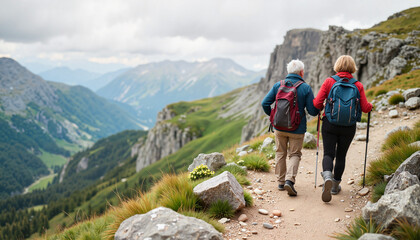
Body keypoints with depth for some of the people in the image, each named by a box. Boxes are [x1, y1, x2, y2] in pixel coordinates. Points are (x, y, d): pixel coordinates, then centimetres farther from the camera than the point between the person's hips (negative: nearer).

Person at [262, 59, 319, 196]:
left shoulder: (278, 85, -1)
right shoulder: (305, 88, -8)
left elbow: (265, 103, -3)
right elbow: (313, 111, -8)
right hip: (297, 128, -2)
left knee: (280, 154, 16)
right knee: (295, 154, 9)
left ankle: (281, 182, 20)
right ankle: (290, 180, -10)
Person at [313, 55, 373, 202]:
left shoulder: (329, 81, -6)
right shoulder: (358, 85, -3)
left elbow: (317, 103, -9)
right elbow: (365, 108, -4)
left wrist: (322, 107, 14)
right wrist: (370, 106, 19)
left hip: (329, 124, -1)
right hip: (349, 127, 1)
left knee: (328, 154, 2)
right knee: (341, 155, 14)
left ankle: (327, 177, -26)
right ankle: (335, 185, 23)